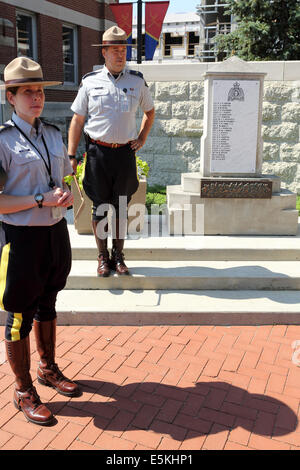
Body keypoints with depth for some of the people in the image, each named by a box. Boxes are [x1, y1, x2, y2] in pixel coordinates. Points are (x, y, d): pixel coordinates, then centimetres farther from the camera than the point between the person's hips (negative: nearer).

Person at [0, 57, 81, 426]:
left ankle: (48, 369, 42)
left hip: (56, 232, 6)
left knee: (46, 305, 21)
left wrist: (66, 196, -2)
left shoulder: (53, 134, 9)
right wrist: (40, 200, -22)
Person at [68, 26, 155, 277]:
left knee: (121, 207, 8)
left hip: (125, 152, 1)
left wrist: (142, 139, 12)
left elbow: (150, 111, 23)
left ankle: (118, 256, 21)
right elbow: (77, 120, 4)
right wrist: (71, 156, -1)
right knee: (100, 207, 5)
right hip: (98, 152, -1)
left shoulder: (137, 81, 6)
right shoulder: (90, 82, 1)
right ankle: (103, 257, 19)